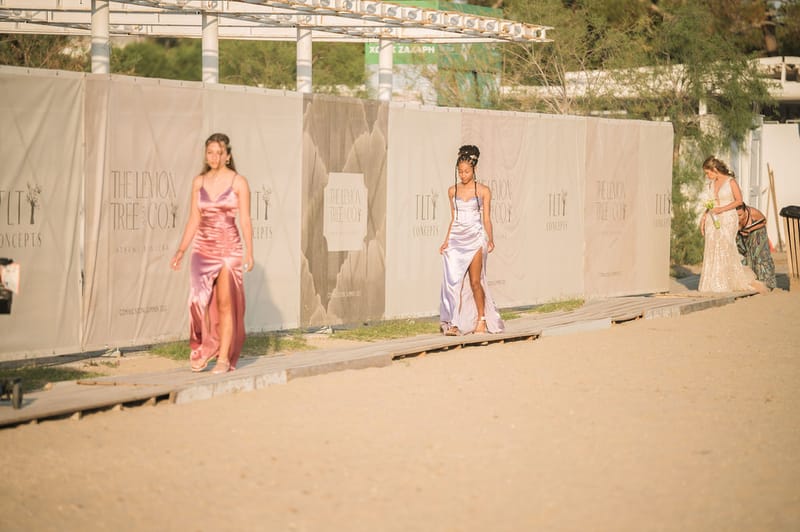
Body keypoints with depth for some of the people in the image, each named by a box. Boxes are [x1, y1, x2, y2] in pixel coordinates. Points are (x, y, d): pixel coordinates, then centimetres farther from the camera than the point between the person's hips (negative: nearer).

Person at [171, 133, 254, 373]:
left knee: (225, 303, -2)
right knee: (199, 299, -8)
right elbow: (194, 219, 10)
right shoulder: (199, 182, 8)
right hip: (203, 248, 3)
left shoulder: (238, 182, -2)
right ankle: (204, 349, 10)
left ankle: (224, 358, 5)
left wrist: (249, 252, -13)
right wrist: (181, 249, 4)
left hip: (228, 248, -3)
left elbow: (245, 220, -4)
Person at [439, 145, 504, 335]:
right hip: (456, 239, 3)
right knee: (454, 280, -8)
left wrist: (490, 239, -12)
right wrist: (446, 241, 10)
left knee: (475, 281, -2)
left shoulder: (483, 191, 2)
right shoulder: (453, 190, 10)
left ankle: (482, 320, 14)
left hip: (475, 238, -3)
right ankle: (454, 323, -8)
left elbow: (486, 218, 1)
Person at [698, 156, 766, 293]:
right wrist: (703, 217, 9)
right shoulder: (711, 184, 11)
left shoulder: (730, 181, -7)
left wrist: (722, 209, -16)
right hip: (713, 220, 6)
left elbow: (739, 200, -8)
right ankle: (713, 284, 4)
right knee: (711, 250, 1)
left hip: (727, 219, -6)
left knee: (725, 249, -9)